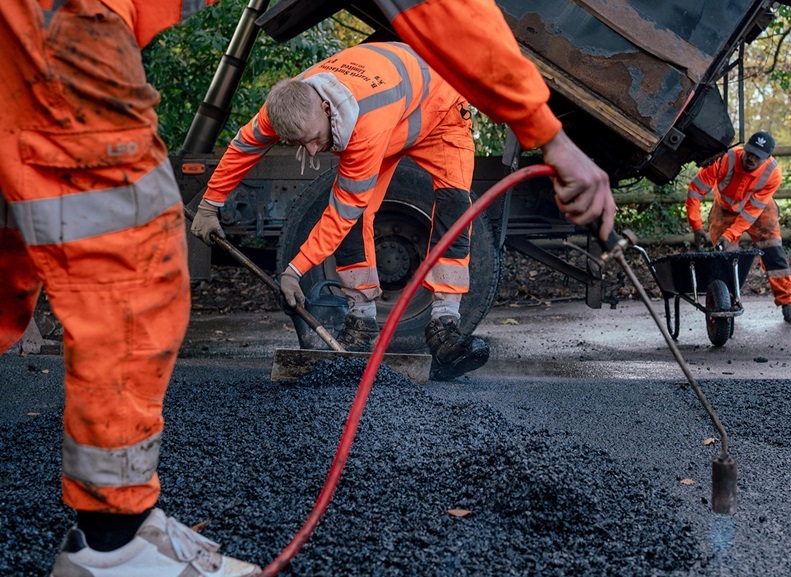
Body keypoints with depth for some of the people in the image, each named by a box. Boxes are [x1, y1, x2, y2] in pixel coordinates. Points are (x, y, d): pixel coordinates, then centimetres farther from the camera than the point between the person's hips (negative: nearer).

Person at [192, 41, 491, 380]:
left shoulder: (368, 128, -48)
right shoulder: (289, 105, -29)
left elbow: (343, 211, -37)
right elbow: (243, 146, -8)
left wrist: (295, 270, -33)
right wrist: (208, 207, -1)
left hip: (436, 107, -5)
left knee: (453, 200, -27)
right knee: (357, 213, -13)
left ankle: (444, 324, -31)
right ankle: (362, 322, -5)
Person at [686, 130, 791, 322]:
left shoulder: (773, 173, -31)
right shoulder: (726, 159, -35)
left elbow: (751, 211, -28)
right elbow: (695, 191, -30)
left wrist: (729, 235, -36)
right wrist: (697, 228, -34)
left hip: (759, 210, 0)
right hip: (725, 209, 0)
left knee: (773, 254, -10)